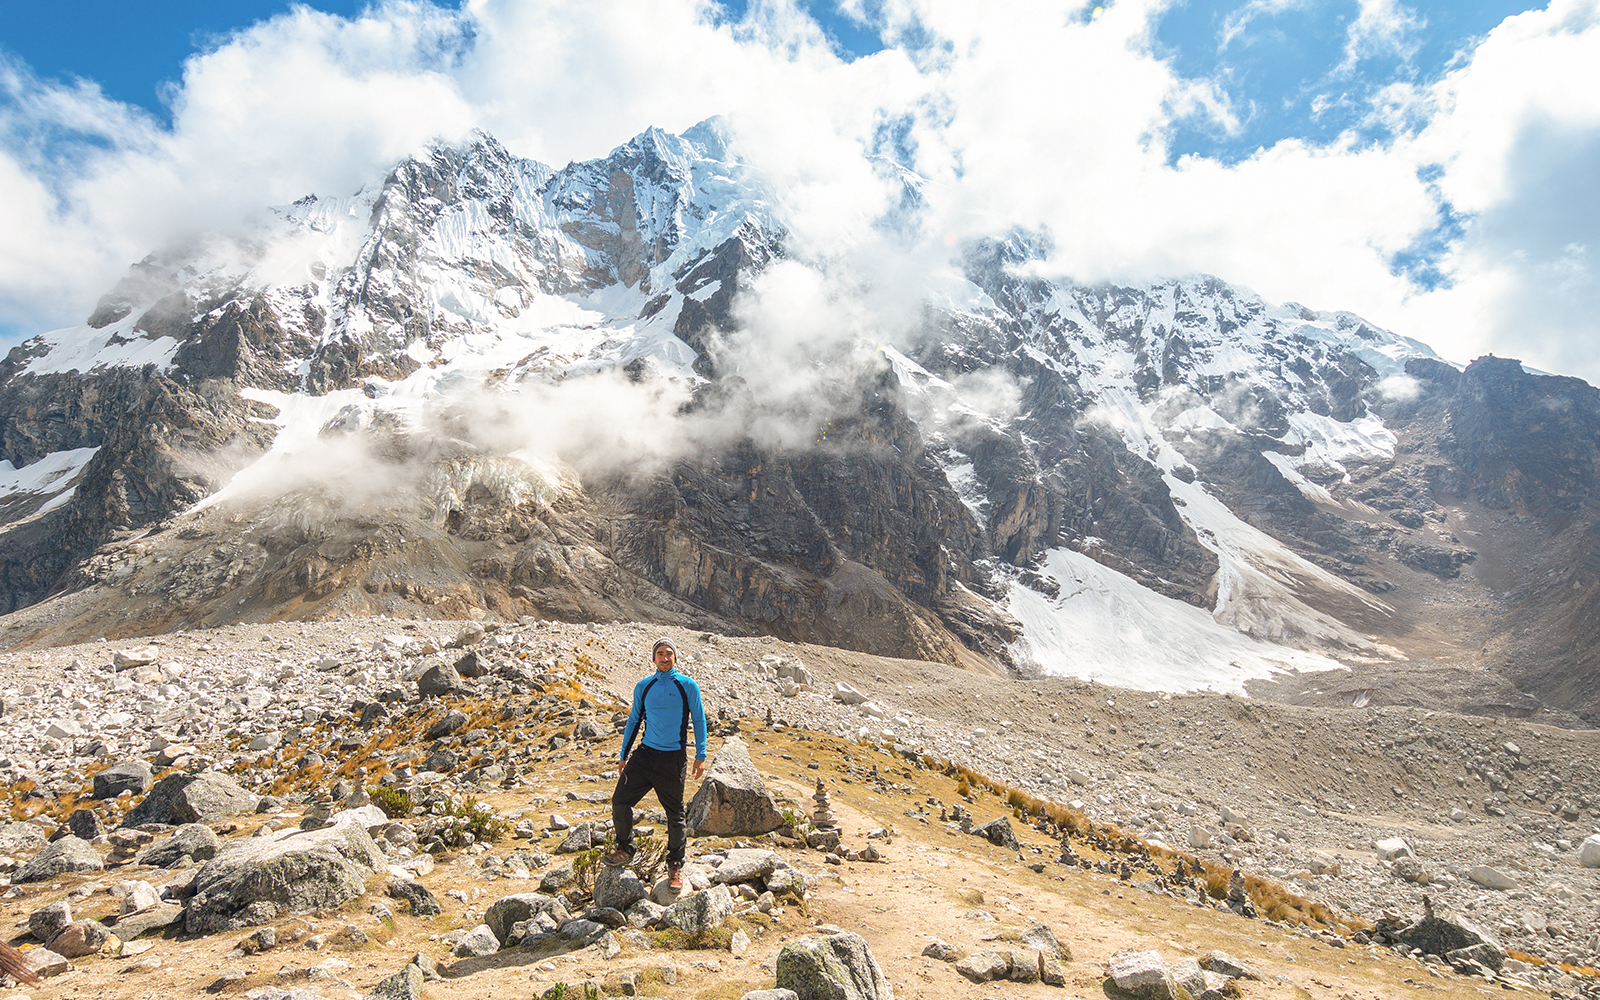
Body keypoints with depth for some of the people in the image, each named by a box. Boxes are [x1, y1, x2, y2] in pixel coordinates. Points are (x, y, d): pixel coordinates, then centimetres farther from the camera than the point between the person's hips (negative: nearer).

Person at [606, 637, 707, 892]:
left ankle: (675, 866, 22)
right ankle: (625, 850, 21)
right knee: (620, 801, -3)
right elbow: (634, 720, 16)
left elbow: (699, 720, 1)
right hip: (645, 753, 3)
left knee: (675, 814, 4)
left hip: (673, 757, -3)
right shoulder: (643, 686, 6)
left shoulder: (687, 685, -3)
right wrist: (624, 755, 15)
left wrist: (701, 756, -4)